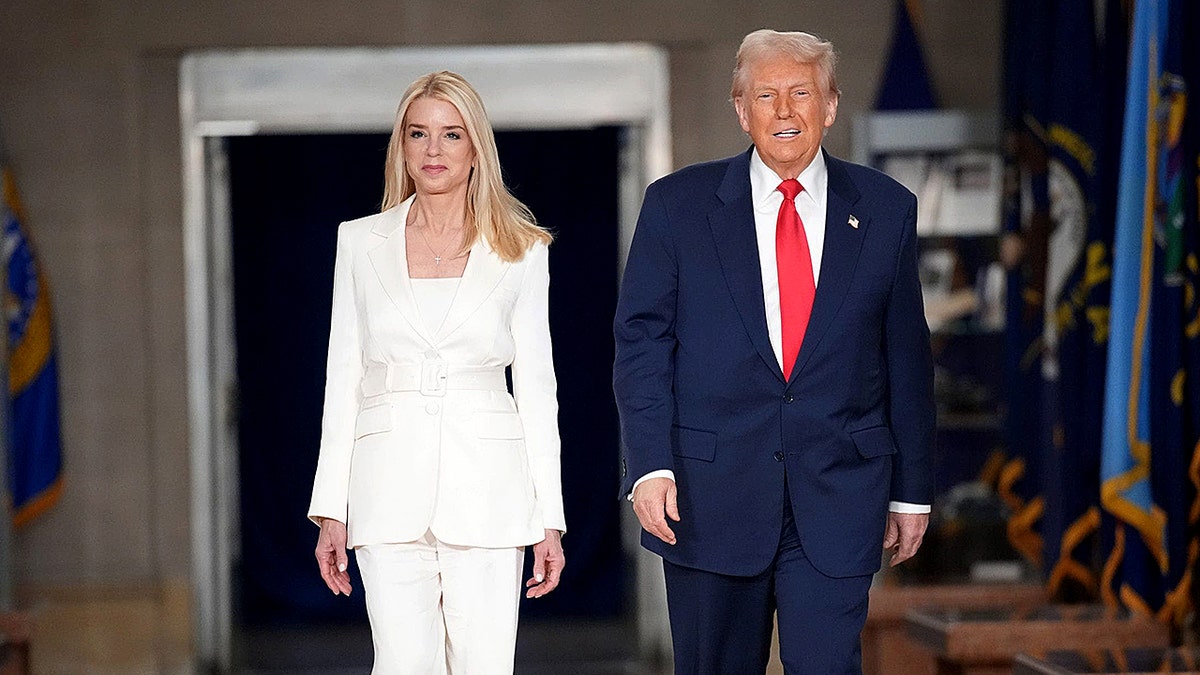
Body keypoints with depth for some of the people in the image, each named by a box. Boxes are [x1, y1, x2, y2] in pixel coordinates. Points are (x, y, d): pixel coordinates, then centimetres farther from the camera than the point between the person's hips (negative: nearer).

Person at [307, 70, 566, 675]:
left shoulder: (520, 250, 6)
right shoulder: (360, 242, 9)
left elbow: (536, 385, 6)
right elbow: (343, 378, 9)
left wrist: (549, 516, 1)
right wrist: (331, 510, 3)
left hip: (486, 483, 0)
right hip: (391, 483, 1)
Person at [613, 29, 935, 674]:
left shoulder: (886, 210, 5)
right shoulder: (677, 205, 2)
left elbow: (906, 357, 9)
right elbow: (641, 342, 0)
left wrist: (911, 491, 10)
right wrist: (650, 465, -12)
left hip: (838, 497, 0)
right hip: (709, 493, 0)